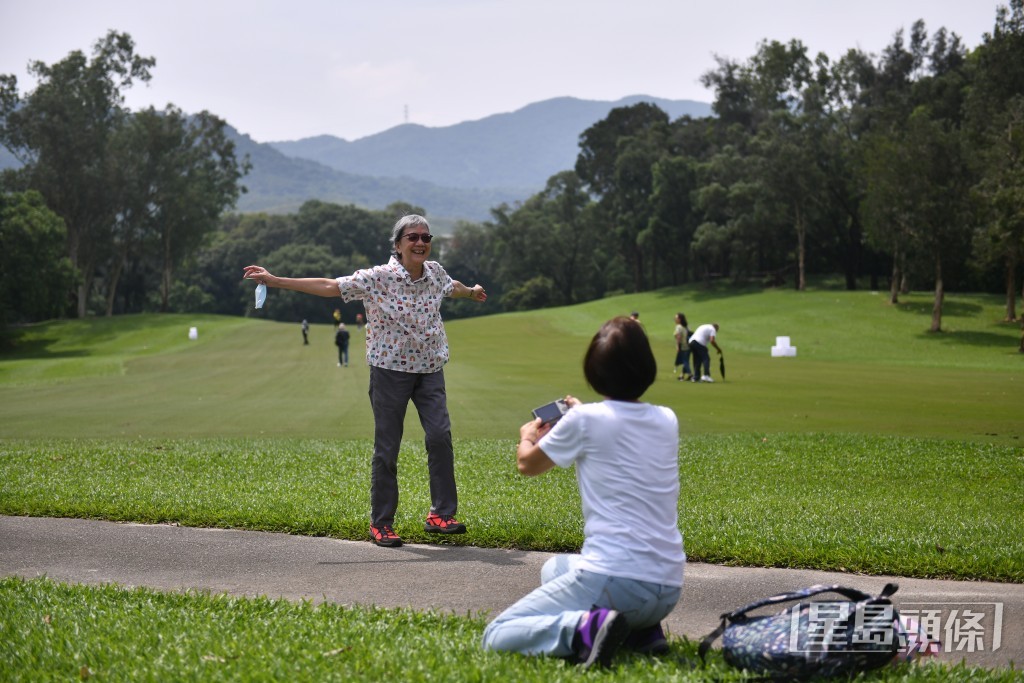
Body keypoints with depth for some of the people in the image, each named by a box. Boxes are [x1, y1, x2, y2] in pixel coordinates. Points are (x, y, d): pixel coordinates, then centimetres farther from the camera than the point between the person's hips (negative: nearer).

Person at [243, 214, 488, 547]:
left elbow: (452, 286, 27)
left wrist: (472, 292, 49)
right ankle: (380, 523, 11)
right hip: (390, 370, -3)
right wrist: (275, 281, -17)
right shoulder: (378, 278, -13)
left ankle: (441, 514, -4)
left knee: (440, 435, -12)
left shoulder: (435, 272, 2)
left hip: (430, 370, 4)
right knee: (386, 448, 1)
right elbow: (329, 286, -13)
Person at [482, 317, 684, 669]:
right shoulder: (667, 421, 8)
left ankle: (585, 628, -22)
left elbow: (527, 465, 11)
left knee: (495, 636, 1)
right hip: (668, 592, 7)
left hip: (614, 580, -7)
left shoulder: (585, 420, -7)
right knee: (555, 568, 34)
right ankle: (640, 630, 11)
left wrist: (527, 437, 33)